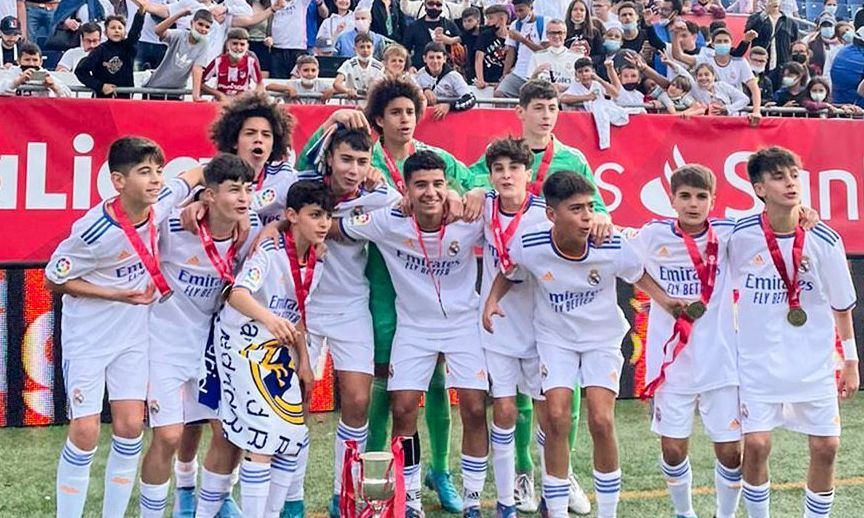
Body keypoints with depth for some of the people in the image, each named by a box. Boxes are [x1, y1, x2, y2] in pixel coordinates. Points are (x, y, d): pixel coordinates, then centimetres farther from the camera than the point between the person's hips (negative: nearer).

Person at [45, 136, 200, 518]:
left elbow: (195, 175, 7)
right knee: (86, 432, -3)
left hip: (134, 332, 5)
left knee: (131, 427, 3)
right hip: (88, 336, -5)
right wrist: (119, 294, -19)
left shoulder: (161, 203, -13)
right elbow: (54, 282, -14)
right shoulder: (93, 232, -27)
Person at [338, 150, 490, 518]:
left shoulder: (469, 223, -21)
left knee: (474, 409, -4)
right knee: (403, 409, -2)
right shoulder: (388, 223, -20)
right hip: (413, 326, 1)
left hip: (464, 324, 0)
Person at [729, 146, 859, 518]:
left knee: (825, 446, 2)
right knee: (756, 444, -6)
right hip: (758, 359, -1)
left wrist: (851, 362, 7)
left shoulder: (825, 240, -8)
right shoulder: (740, 235, -10)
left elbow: (841, 306, 2)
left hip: (814, 360, 1)